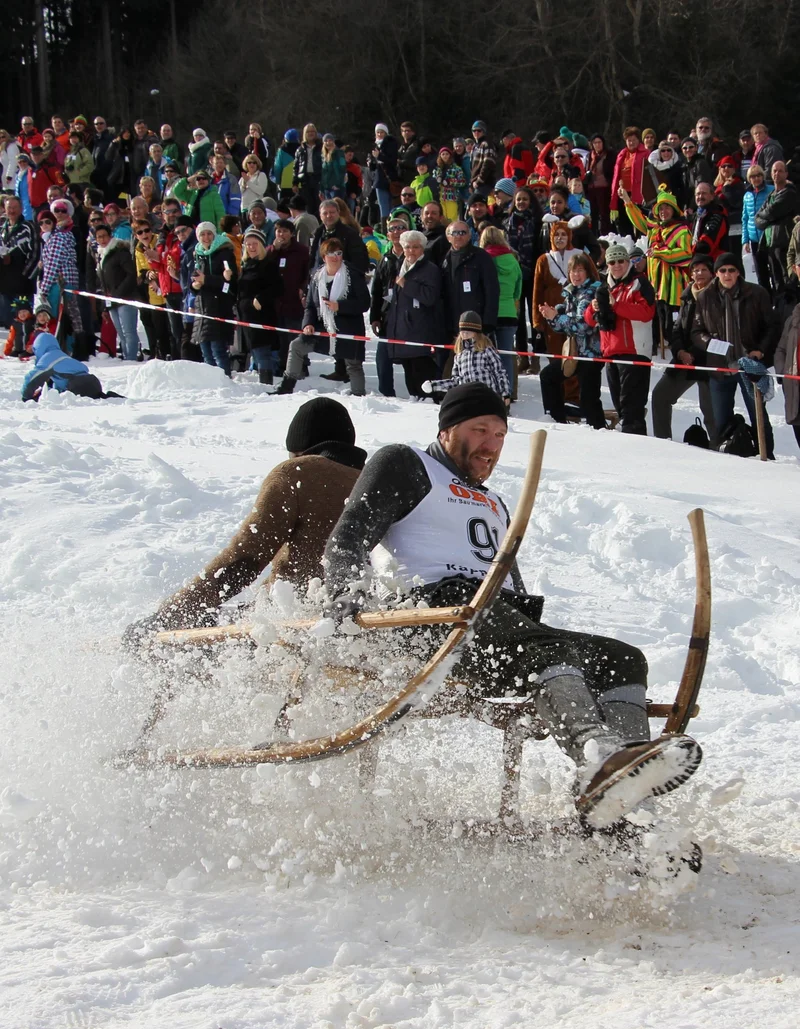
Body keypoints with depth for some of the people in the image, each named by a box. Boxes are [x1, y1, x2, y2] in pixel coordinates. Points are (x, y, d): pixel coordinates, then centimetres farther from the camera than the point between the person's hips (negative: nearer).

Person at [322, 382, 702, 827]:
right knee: (550, 648, -35)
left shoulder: (494, 504, 39)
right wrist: (346, 592, -19)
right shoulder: (405, 465, 16)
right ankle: (601, 761, -65)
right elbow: (348, 539, 2)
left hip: (500, 620, 8)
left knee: (624, 660, -12)